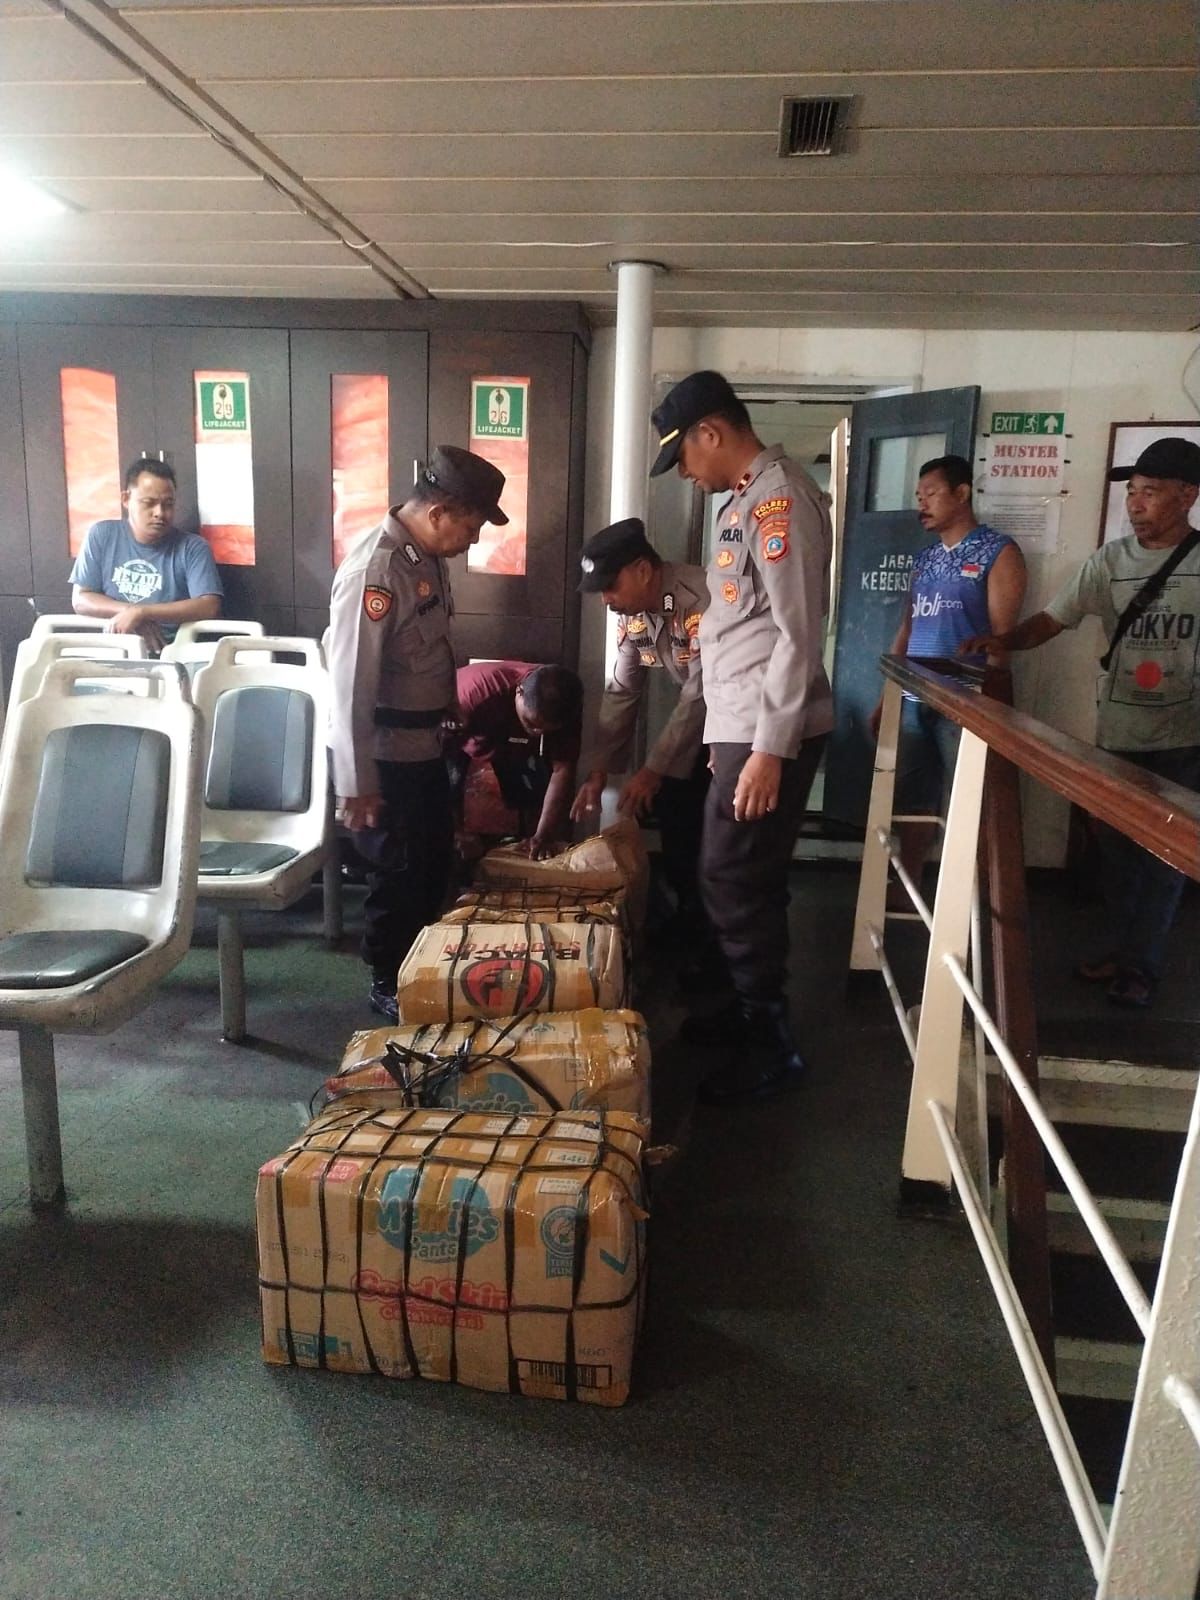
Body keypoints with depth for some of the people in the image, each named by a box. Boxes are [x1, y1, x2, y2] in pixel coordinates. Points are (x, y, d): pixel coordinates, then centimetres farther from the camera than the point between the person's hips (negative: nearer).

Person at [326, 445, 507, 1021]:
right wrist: (356, 784, -23)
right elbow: (349, 686, -25)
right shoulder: (374, 572, -25)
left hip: (424, 745, 9)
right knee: (397, 872, 6)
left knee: (435, 862, 19)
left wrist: (451, 714, 23)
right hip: (383, 755, -9)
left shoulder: (426, 555, 4)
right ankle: (388, 984, 26)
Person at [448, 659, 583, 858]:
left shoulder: (565, 708, -32)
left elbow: (563, 770, -30)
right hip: (453, 730, -3)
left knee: (536, 788, -11)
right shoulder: (478, 692, -45)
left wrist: (543, 835, -37)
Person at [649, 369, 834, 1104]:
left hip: (768, 731, -10)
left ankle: (773, 1047, 8)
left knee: (733, 881, -5)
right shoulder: (749, 498, 17)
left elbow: (798, 633, -20)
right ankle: (754, 1009, 31)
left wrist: (769, 748, -23)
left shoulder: (781, 497, -14)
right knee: (747, 879, 16)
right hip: (743, 725, 10)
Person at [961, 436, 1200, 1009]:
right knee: (1115, 845, 11)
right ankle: (1121, 947, 28)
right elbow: (1053, 618, -1)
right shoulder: (1110, 561, 2)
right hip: (1117, 732, 3)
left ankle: (1142, 964, 18)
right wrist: (1004, 640, -19)